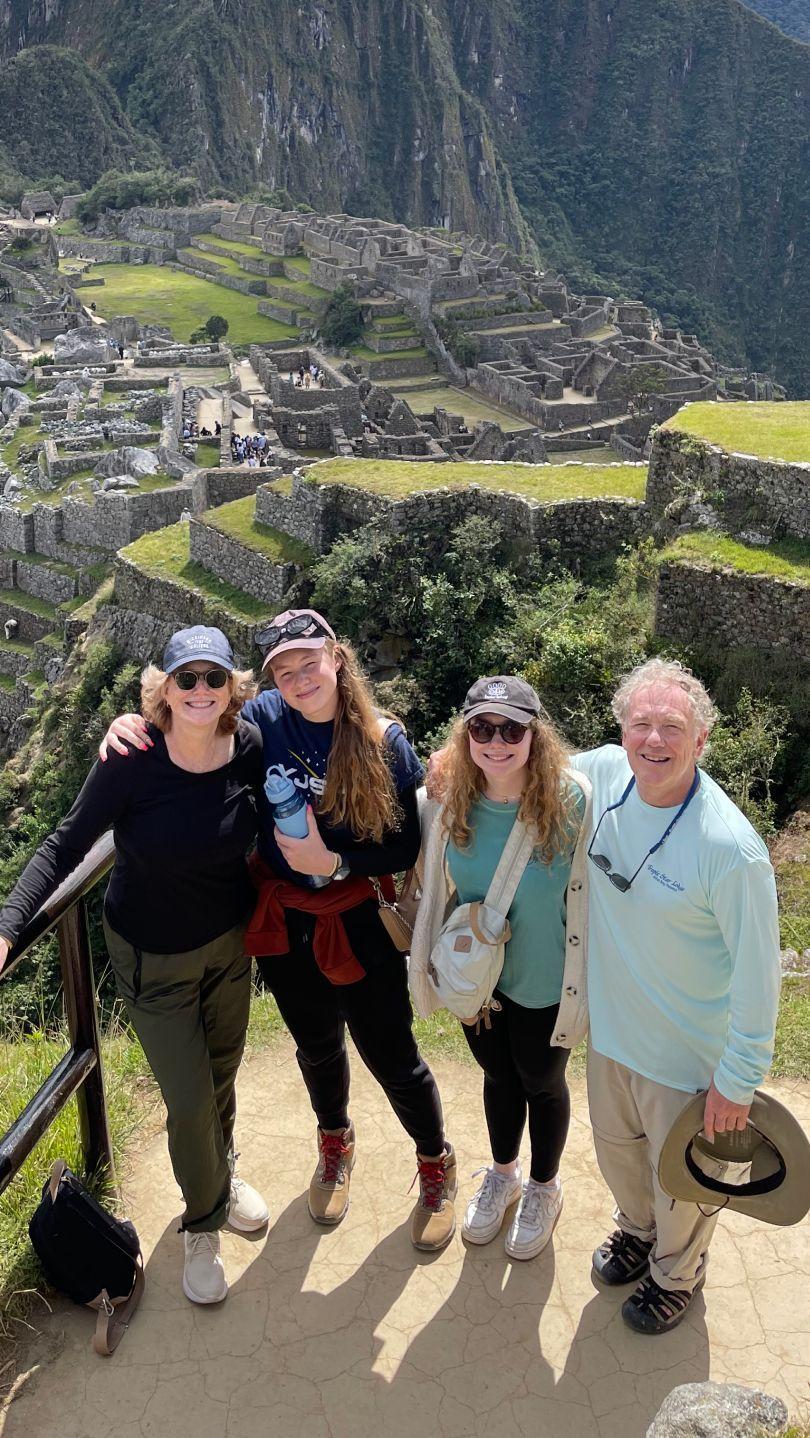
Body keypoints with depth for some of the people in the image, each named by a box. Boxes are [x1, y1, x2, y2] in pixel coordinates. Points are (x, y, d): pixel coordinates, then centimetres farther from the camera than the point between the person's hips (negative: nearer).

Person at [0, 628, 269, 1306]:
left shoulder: (250, 747, -17)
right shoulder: (133, 757, -26)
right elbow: (67, 844, -19)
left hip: (230, 942, 3)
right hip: (154, 957, -3)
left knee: (222, 1074, 23)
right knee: (189, 1101, 5)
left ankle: (223, 1172, 55)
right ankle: (204, 1222, 36)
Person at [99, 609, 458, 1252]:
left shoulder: (384, 740, -15)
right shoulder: (264, 720, -11)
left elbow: (408, 846, -12)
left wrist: (334, 862, -23)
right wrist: (131, 727, -15)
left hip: (360, 926, -2)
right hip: (285, 925, 3)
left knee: (392, 1055, 10)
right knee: (317, 1045, 24)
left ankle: (437, 1162, 40)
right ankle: (336, 1140, 56)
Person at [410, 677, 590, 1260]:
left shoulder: (570, 798, -25)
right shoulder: (448, 800, -15)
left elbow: (592, 893, -14)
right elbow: (436, 887, 1)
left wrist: (587, 975, -9)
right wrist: (446, 957, 7)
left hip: (543, 979, -3)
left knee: (541, 1083, 21)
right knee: (497, 1076, 26)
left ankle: (545, 1187, 49)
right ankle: (503, 1173, 54)